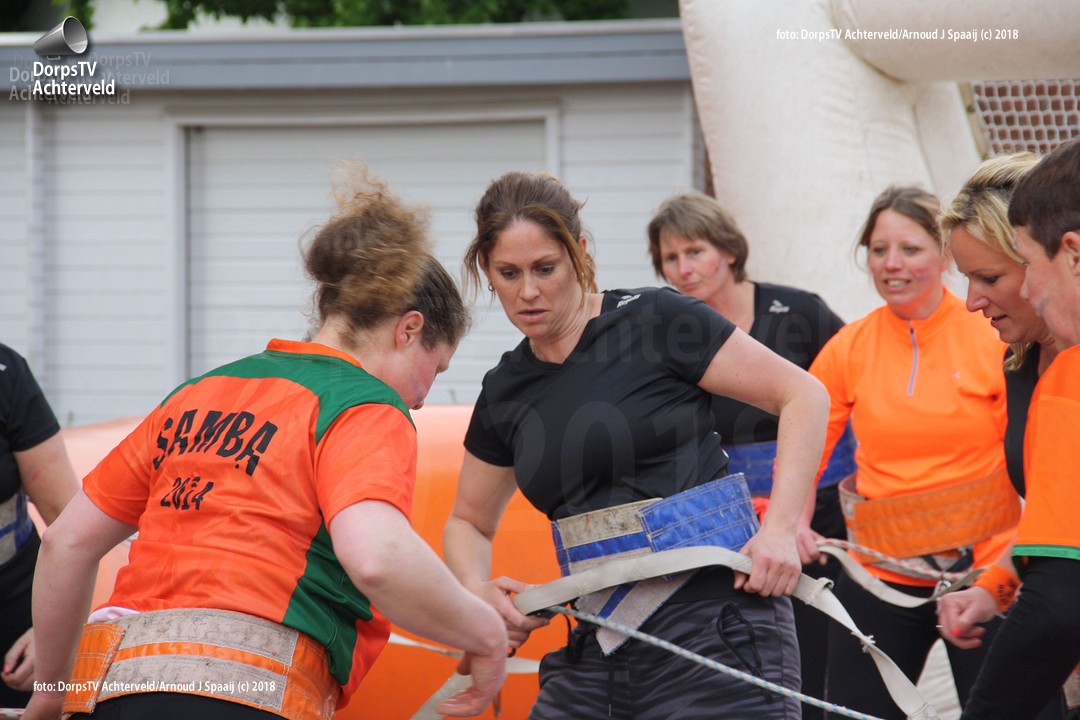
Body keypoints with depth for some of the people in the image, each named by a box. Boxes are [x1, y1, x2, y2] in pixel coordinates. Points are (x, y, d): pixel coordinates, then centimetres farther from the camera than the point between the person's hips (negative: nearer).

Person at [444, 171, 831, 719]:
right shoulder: (506, 391, 12)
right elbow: (469, 522, 24)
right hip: (600, 647, 6)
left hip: (717, 631, -6)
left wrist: (780, 526, -14)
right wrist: (476, 588, 1)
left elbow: (803, 396, -3)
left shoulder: (656, 321, -5)